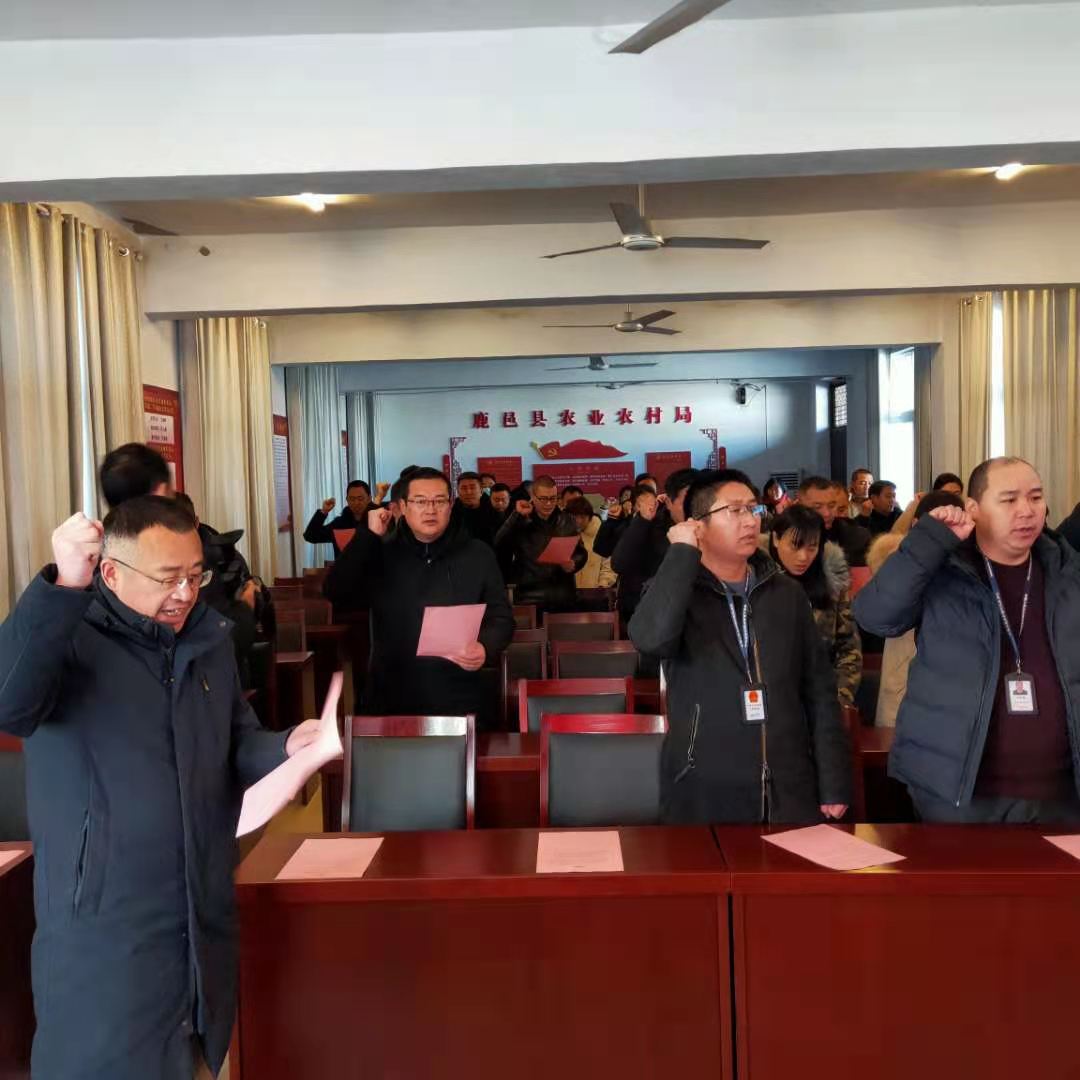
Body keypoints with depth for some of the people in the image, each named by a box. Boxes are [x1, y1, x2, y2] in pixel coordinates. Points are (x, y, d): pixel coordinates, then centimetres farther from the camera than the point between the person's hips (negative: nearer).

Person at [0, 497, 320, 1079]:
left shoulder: (209, 642, 7)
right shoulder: (66, 638, -13)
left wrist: (287, 747, -9)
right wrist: (64, 587, -45)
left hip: (204, 923, 6)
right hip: (102, 932, -6)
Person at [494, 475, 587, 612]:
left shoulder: (566, 521, 10)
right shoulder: (520, 521, 3)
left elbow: (581, 552, 12)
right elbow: (499, 545, -13)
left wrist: (574, 564, -10)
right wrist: (516, 516, -16)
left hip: (563, 596, 3)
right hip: (529, 596, -2)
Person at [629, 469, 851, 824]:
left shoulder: (786, 593, 7)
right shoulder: (674, 591, -3)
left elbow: (820, 691, 7)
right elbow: (651, 639, -27)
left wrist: (834, 784, 2)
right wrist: (683, 553, -19)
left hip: (790, 794, 3)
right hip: (705, 798, -3)